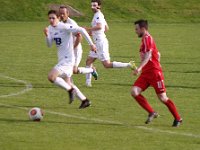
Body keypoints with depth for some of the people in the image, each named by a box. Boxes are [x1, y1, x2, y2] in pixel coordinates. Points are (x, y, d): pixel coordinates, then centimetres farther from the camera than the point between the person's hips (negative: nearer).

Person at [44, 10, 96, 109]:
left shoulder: (64, 27, -18)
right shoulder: (50, 28, 7)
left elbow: (81, 30, -20)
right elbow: (49, 45, 11)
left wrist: (91, 44, -20)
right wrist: (47, 35, -9)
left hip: (68, 59, -9)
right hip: (61, 59, 9)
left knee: (51, 77, -21)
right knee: (67, 83, 16)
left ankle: (70, 90, -3)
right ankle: (85, 100, 28)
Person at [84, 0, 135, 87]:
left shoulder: (98, 15, -13)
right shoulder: (100, 15, 17)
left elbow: (99, 27, -32)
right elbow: (106, 28, 27)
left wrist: (88, 29, -22)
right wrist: (93, 32, 26)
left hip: (100, 43, -10)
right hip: (98, 43, 10)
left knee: (107, 65, -12)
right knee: (88, 61, 11)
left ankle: (129, 65, -13)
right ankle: (88, 82, 12)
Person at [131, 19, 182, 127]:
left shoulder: (147, 38, -11)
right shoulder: (146, 39, 18)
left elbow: (148, 55, -26)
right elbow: (158, 55, 25)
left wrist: (139, 68, -37)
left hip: (154, 72, -9)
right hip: (145, 73, 9)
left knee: (163, 98, -3)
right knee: (134, 92, -9)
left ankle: (178, 118, 13)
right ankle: (151, 113, -2)